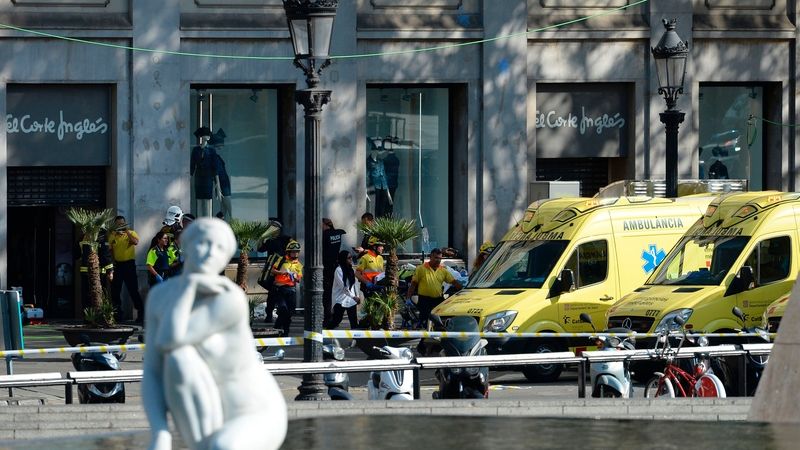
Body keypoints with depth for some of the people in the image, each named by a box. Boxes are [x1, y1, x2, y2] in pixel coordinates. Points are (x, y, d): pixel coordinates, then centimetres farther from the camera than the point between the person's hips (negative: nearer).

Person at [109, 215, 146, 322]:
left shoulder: (131, 233, 0)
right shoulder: (113, 237, 9)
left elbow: (135, 242, -20)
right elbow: (110, 250, 16)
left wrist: (127, 232, -20)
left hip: (129, 264, -4)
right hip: (117, 265, 4)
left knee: (133, 290, -6)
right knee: (115, 291, 6)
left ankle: (141, 313, -1)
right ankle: (117, 313, 17)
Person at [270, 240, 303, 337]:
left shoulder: (299, 265, 15)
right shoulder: (282, 260, 5)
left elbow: (300, 279, 14)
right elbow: (273, 270, 5)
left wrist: (296, 278, -9)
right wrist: (281, 272, -13)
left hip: (290, 290, 4)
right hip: (280, 289, -4)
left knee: (289, 313, 3)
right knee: (283, 309, -18)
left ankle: (285, 332, 13)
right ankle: (276, 329, -6)